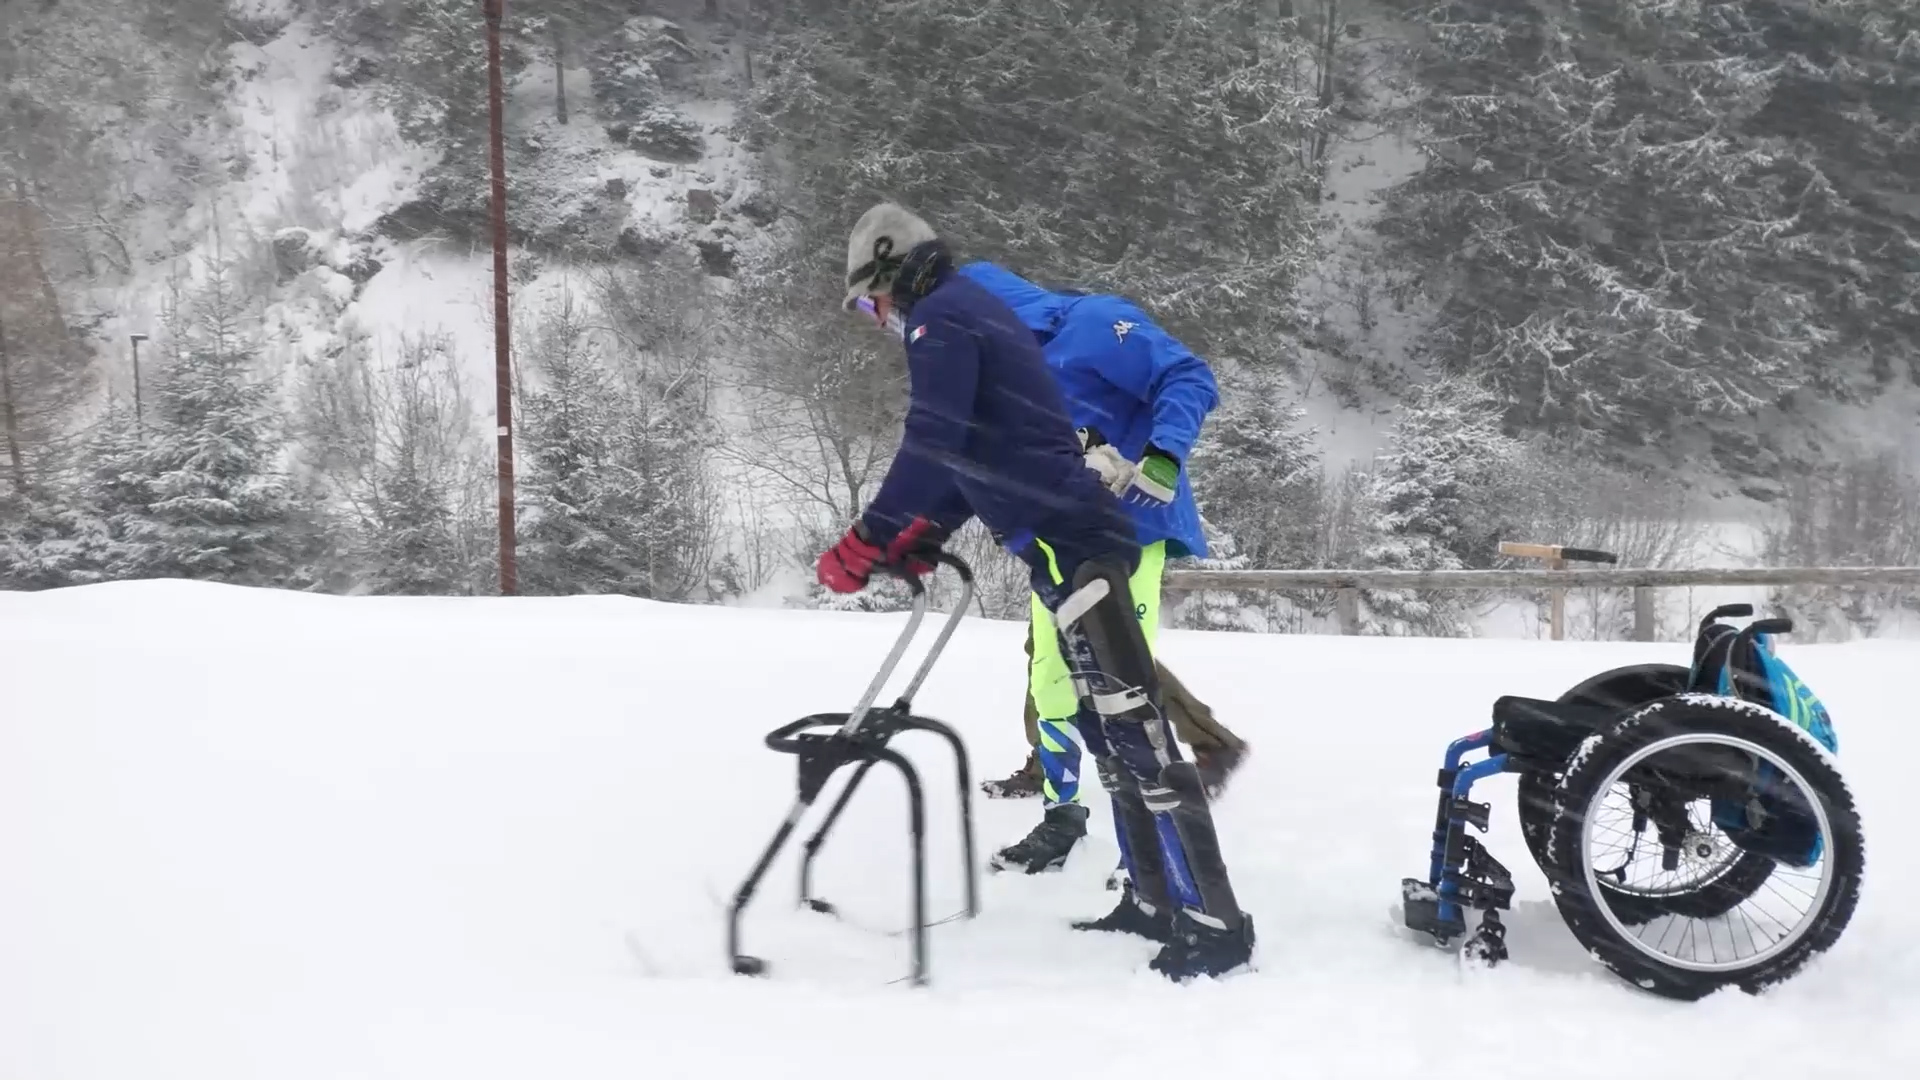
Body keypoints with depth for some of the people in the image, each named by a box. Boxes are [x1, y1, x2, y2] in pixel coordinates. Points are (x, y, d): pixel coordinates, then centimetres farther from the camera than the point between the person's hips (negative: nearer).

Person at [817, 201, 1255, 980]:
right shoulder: (975, 312, 25)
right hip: (1076, 537, 10)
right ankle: (1156, 901, 19)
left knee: (1131, 726, -11)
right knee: (1108, 728, 13)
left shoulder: (940, 320, -6)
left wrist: (867, 540, -11)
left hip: (1067, 543, -10)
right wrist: (924, 536, 21)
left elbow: (934, 446, -16)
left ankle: (1214, 920, -10)